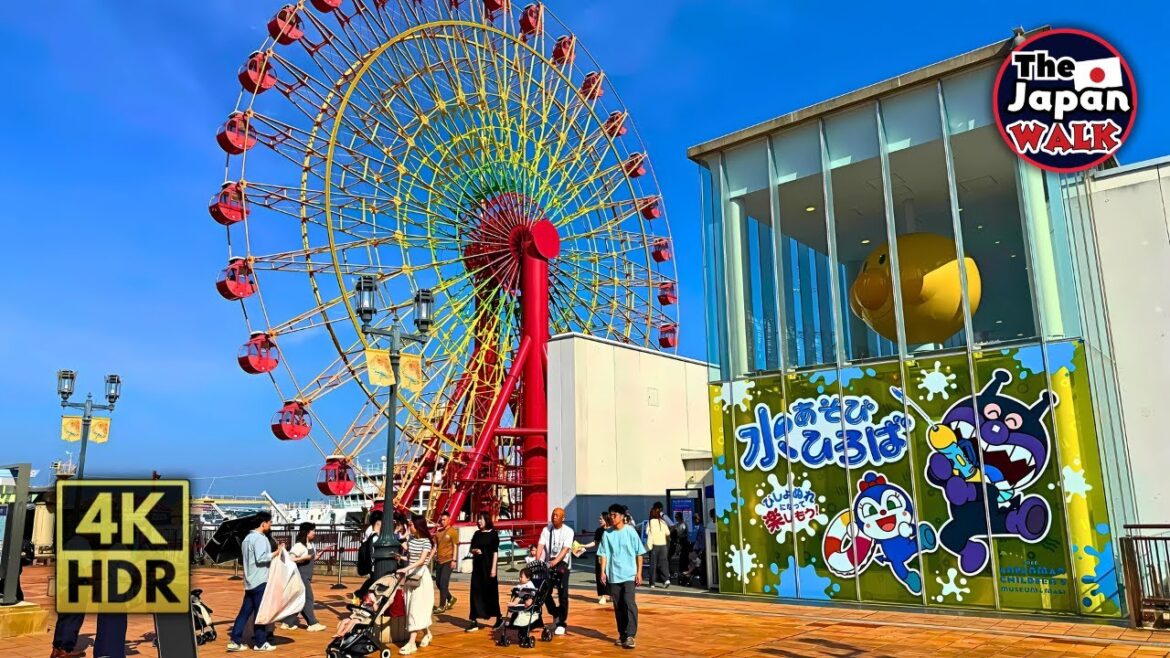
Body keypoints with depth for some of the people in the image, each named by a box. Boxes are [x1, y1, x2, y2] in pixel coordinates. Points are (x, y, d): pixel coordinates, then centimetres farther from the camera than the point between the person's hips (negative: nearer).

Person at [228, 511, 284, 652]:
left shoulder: (248, 538, 17)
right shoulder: (260, 538, -14)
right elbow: (261, 558, -24)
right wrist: (277, 552, -16)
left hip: (250, 581, 9)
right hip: (260, 581, -9)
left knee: (245, 611, 10)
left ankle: (235, 641, 8)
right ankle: (260, 643, 4)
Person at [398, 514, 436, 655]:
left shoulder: (426, 542, -13)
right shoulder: (410, 539, 6)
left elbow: (421, 560, -26)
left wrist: (406, 568, -35)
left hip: (421, 575, -7)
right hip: (410, 576, 7)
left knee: (417, 608, -11)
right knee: (412, 608, 12)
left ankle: (411, 643, -14)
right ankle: (427, 634, 29)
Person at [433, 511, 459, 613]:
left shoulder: (453, 531, -6)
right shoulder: (438, 532, 11)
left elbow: (455, 546, -7)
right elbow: (435, 546, 15)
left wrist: (454, 560, -13)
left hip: (447, 561, -6)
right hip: (439, 561, 6)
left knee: (443, 584, -7)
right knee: (439, 583, 11)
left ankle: (442, 606, 1)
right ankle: (450, 598, 31)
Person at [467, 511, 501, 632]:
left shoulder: (493, 534, -5)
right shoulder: (477, 534, 8)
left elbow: (495, 552, -8)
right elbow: (471, 549, 12)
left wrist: (493, 568, -14)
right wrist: (475, 551, -11)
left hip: (488, 566, -4)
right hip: (477, 566, 5)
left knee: (491, 592, 4)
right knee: (476, 593, 1)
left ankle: (499, 617, 22)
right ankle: (474, 622, 3)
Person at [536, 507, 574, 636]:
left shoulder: (568, 531, -7)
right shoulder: (546, 530, 3)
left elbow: (566, 549, -18)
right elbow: (540, 545, -7)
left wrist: (556, 561, -33)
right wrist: (537, 561, -24)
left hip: (562, 565, -3)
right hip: (548, 564, 3)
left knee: (562, 595, -4)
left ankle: (561, 623, 7)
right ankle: (555, 613, 27)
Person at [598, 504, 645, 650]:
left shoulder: (630, 531, -2)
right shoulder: (607, 534, 5)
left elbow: (639, 553, 0)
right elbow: (604, 554, 6)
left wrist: (639, 573, -4)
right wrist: (603, 571, -6)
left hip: (629, 575, -3)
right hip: (613, 576, 3)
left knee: (629, 603, -16)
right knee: (618, 606, 7)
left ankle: (630, 635, -14)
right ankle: (622, 635, 18)